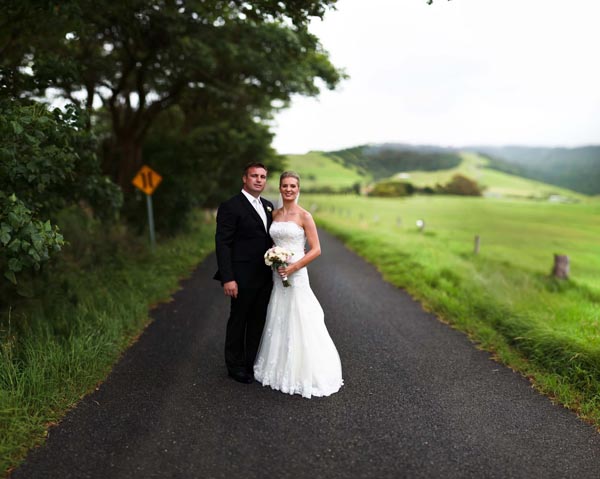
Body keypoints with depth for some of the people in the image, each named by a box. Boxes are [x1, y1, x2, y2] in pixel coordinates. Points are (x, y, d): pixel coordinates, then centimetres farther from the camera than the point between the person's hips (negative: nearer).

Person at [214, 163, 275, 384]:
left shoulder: (268, 206, 12)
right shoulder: (230, 206, -11)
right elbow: (222, 244, -15)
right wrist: (227, 278, -20)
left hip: (265, 277, 7)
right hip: (243, 278, -7)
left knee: (259, 321, 16)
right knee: (238, 321, 9)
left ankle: (254, 363, 32)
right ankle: (236, 366, 26)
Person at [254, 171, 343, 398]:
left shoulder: (304, 216, -7)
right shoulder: (275, 214, 9)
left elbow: (316, 250, -9)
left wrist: (293, 267, -17)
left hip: (296, 275, -5)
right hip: (277, 276, 6)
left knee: (298, 325, 0)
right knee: (279, 324, 13)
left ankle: (303, 374, 14)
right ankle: (281, 369, 29)